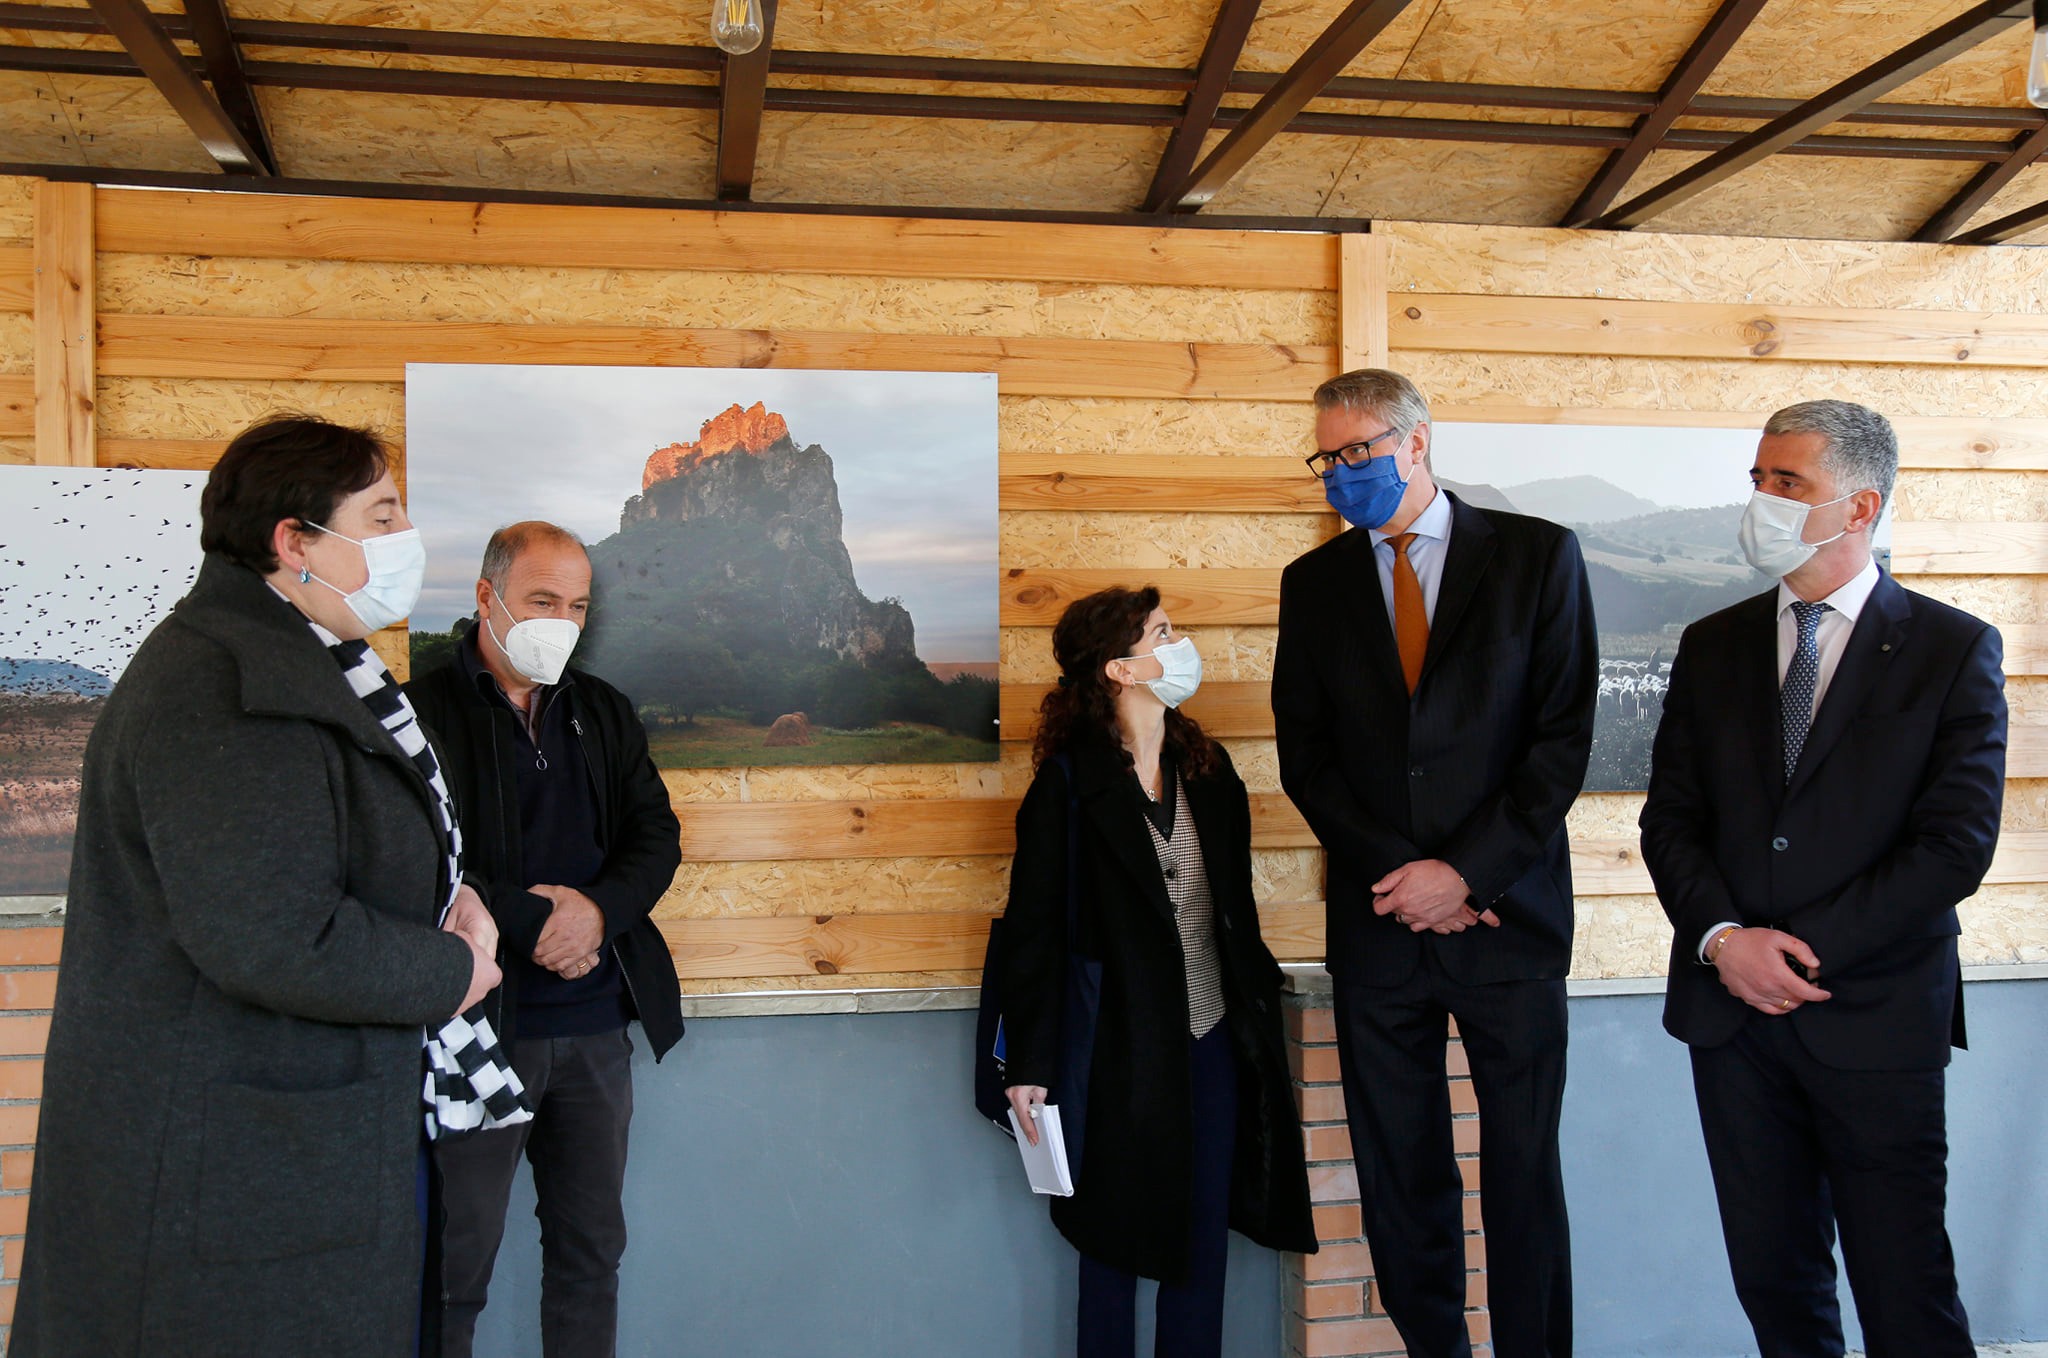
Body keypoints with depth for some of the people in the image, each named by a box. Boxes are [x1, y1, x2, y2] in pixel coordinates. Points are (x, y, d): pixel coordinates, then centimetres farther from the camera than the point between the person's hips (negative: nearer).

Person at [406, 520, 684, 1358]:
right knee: (456, 1263, 4)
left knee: (591, 1249, 14)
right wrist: (534, 927, -16)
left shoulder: (604, 712, 13)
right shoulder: (424, 711, -4)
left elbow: (657, 835, 7)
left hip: (595, 1026, 5)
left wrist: (596, 909, -12)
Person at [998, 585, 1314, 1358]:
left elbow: (1237, 909, 12)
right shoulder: (1068, 783, -11)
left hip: (1214, 1041, 5)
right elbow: (1034, 929, -11)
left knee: (1203, 1238, 12)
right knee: (1118, 1238, 9)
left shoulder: (1208, 768, 6)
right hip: (1123, 1051, -5)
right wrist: (1031, 1065, -13)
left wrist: (1258, 1013, 10)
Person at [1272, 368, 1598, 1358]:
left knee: (1524, 1167, 5)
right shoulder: (1313, 583, 9)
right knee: (1399, 1175, 8)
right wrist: (1401, 875, -7)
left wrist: (1465, 872, -11)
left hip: (1508, 914, -2)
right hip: (1378, 923, 2)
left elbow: (1565, 737, -4)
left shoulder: (1537, 555, 1)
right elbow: (1304, 756, 6)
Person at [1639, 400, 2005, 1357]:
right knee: (1772, 1278, 12)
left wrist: (1804, 953, -13)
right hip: (1732, 1008, 3)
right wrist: (1723, 938, -11)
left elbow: (1956, 843, -10)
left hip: (1875, 1020, -3)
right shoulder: (1712, 647, 9)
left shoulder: (1954, 650, -2)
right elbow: (1670, 818, 6)